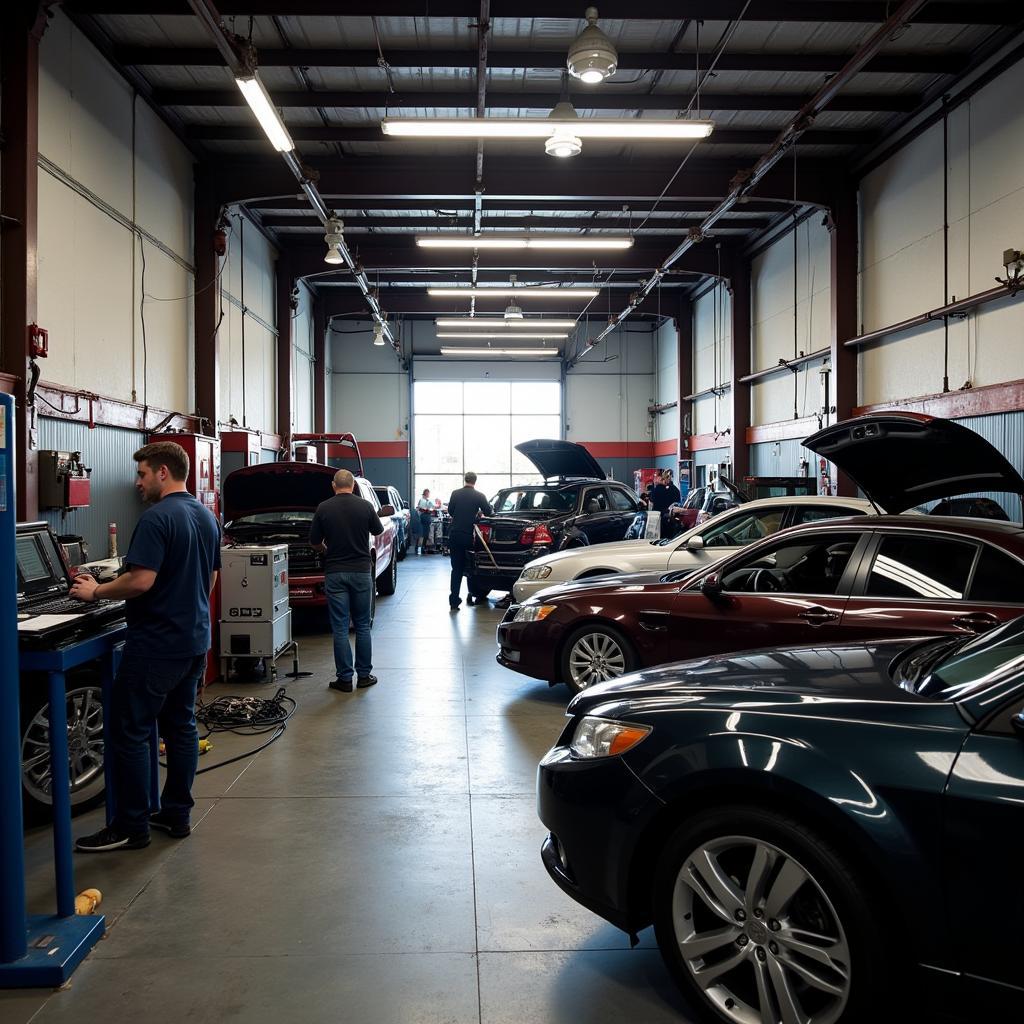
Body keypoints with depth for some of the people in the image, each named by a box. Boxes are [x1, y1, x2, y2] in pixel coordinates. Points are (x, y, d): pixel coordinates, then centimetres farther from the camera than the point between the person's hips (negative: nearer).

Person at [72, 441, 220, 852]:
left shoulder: (157, 518, -17)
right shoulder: (207, 517, 11)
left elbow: (141, 580, -24)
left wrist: (95, 592, -9)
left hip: (156, 645, -9)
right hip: (194, 640, 9)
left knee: (128, 732, 1)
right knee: (181, 725, 14)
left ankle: (131, 827, 7)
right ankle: (177, 814, 22)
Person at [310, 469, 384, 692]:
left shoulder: (323, 508, -4)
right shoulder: (365, 506, -3)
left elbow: (314, 541, 4)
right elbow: (378, 531, 13)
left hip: (334, 573, -1)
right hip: (361, 571, 1)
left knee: (340, 627, 4)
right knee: (362, 625, 12)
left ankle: (345, 678, 7)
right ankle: (364, 675, 16)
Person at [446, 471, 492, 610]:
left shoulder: (455, 494, 1)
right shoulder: (479, 496, -6)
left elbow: (450, 511, 9)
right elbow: (488, 512, -3)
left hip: (455, 535, 1)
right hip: (470, 535, -1)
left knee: (456, 568, 4)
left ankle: (454, 600, -4)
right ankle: (471, 595, 23)